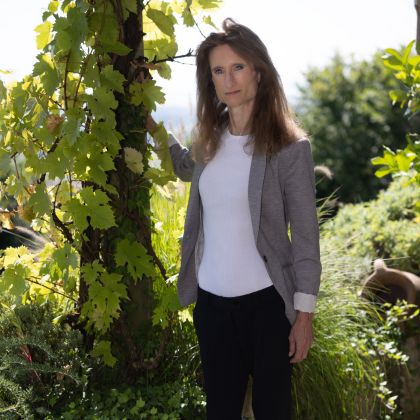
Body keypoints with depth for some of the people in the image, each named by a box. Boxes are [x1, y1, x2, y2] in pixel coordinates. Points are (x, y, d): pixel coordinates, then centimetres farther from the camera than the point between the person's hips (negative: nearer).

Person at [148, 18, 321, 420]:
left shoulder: (289, 146, -12)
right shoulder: (209, 139, 3)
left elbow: (305, 236, -9)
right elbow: (187, 169, 28)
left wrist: (304, 314, -10)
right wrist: (152, 126, 18)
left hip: (266, 300, -4)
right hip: (211, 299, 5)